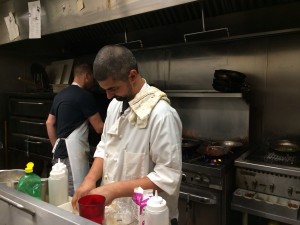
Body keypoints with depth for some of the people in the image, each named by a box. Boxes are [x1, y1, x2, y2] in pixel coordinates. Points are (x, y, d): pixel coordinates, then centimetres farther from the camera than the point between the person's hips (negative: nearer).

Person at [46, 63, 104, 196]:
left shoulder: (60, 95, 14)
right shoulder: (84, 95, -10)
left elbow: (49, 123, 17)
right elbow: (99, 128, -8)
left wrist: (57, 147, 20)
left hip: (59, 152, 9)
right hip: (73, 153, -9)